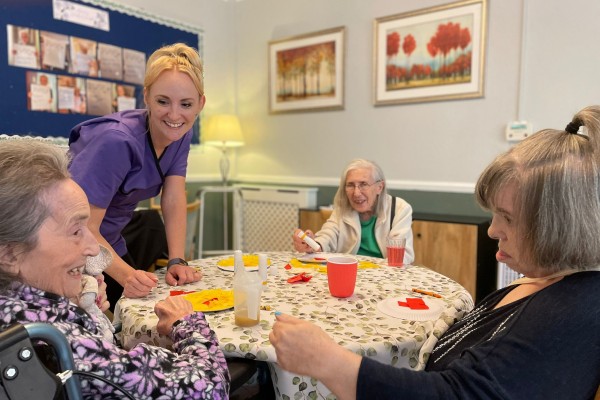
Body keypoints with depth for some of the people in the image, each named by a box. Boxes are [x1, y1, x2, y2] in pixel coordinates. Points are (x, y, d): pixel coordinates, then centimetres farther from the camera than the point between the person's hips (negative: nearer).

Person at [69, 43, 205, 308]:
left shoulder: (180, 134, -9)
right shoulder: (117, 141, -30)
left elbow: (173, 202, -11)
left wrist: (177, 262, -21)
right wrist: (127, 275, -42)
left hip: (109, 245, 6)